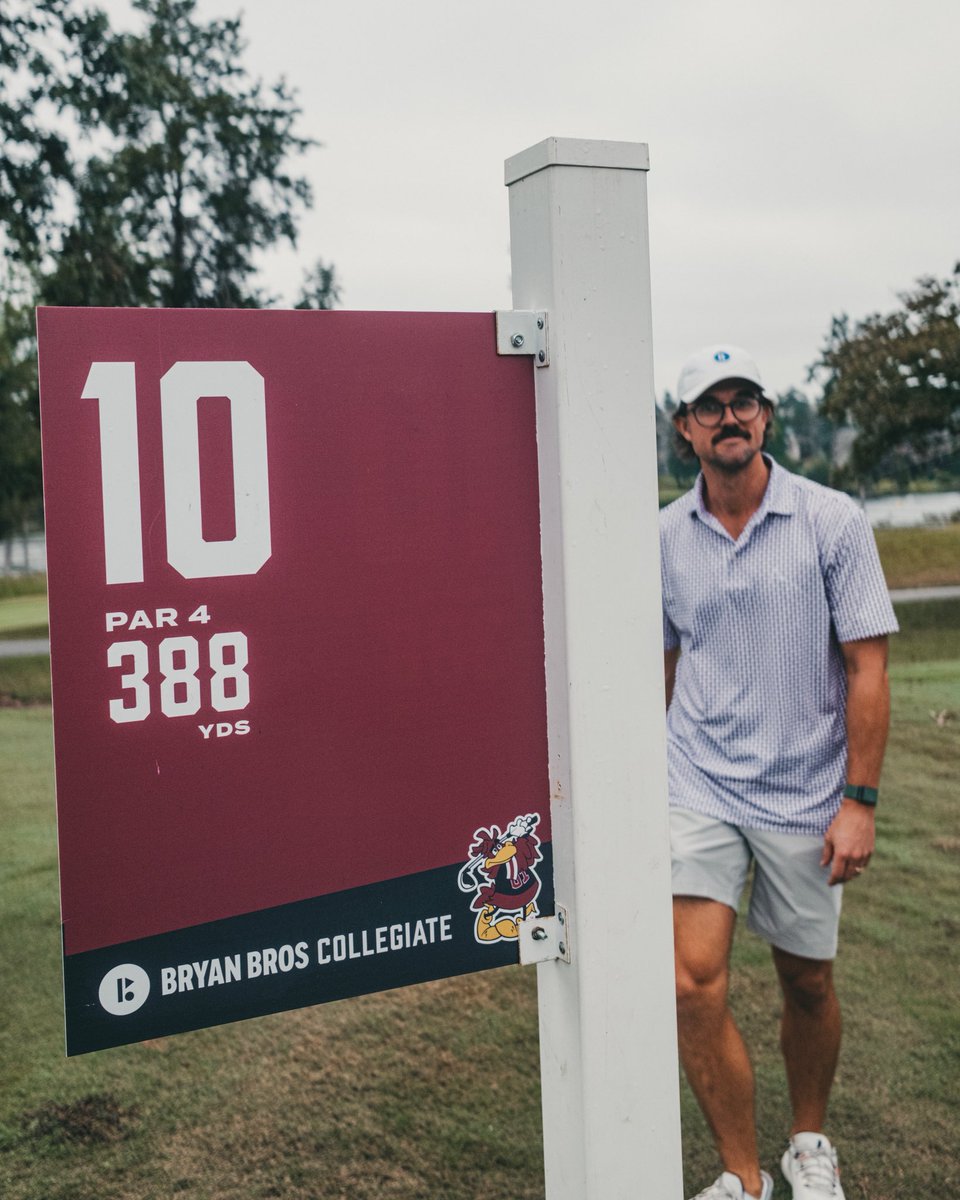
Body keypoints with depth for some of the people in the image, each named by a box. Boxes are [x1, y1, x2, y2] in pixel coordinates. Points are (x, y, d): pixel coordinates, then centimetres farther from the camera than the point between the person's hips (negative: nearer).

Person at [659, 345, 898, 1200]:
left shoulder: (833, 521, -7)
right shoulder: (666, 536, 1)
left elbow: (867, 667, -7)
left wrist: (860, 800, -11)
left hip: (806, 794, -1)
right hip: (699, 790, 2)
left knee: (808, 983, 12)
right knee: (696, 980, -9)